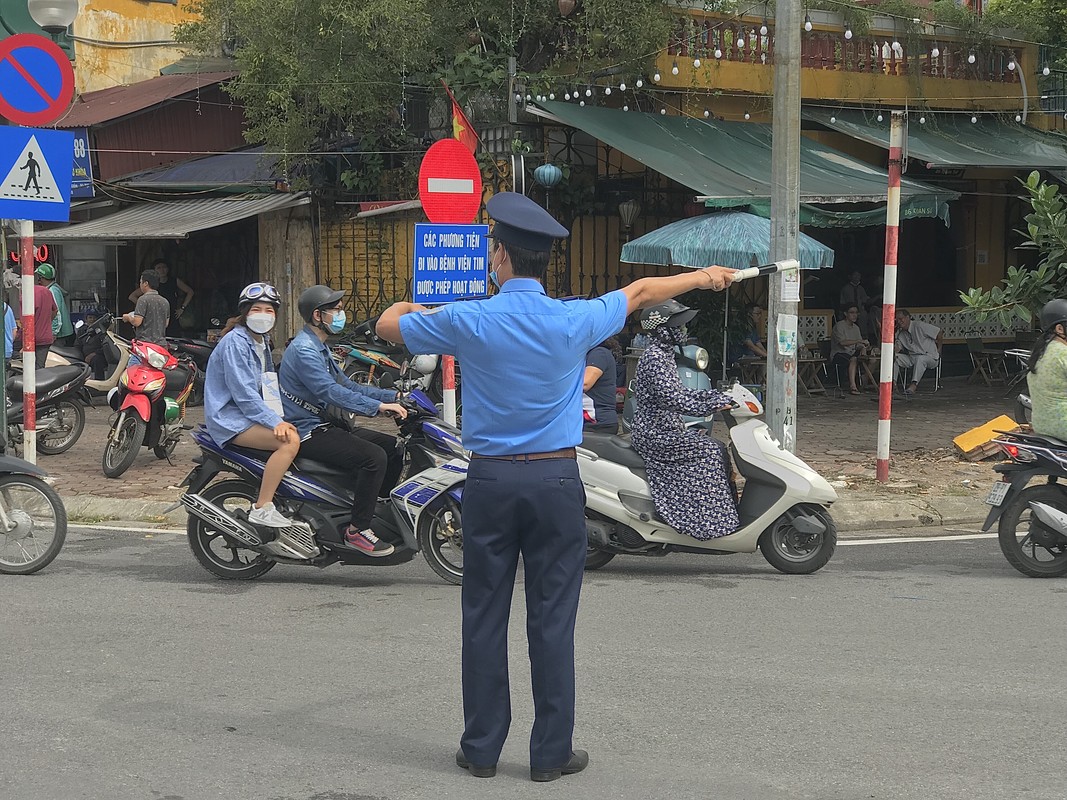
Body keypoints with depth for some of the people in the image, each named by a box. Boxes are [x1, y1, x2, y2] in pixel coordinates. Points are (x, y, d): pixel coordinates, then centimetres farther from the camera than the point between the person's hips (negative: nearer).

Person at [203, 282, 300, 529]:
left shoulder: (262, 342, 17)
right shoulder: (235, 342, -12)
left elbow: (267, 389, 17)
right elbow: (243, 393, -20)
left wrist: (281, 419, 0)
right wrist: (275, 422, -27)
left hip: (252, 413, 10)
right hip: (230, 418, -10)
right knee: (289, 440, -27)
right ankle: (262, 508, -27)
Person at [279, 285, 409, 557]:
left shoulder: (319, 347, 18)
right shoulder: (303, 349, -16)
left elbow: (346, 385, 20)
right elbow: (330, 392, -28)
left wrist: (392, 396, 10)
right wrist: (379, 406, -31)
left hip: (323, 425, 11)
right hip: (307, 432, -11)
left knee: (394, 448, 5)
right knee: (373, 456, -26)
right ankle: (357, 530, -21)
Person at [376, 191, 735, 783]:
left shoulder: (469, 322, -7)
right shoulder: (575, 321, -5)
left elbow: (388, 324, 9)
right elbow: (641, 292, 14)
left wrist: (408, 305, 33)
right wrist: (701, 277, 31)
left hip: (489, 482, 0)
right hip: (555, 480, 0)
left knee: (484, 617, 7)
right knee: (552, 620, 3)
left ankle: (482, 748, 14)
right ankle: (551, 753, 9)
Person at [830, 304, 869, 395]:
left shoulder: (856, 328, 19)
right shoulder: (839, 326, -7)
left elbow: (859, 345, 16)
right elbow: (842, 342, -23)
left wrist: (863, 348, -10)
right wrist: (859, 341, -28)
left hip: (852, 353, 8)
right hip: (838, 354, -8)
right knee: (853, 359, -38)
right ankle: (852, 386, -46)